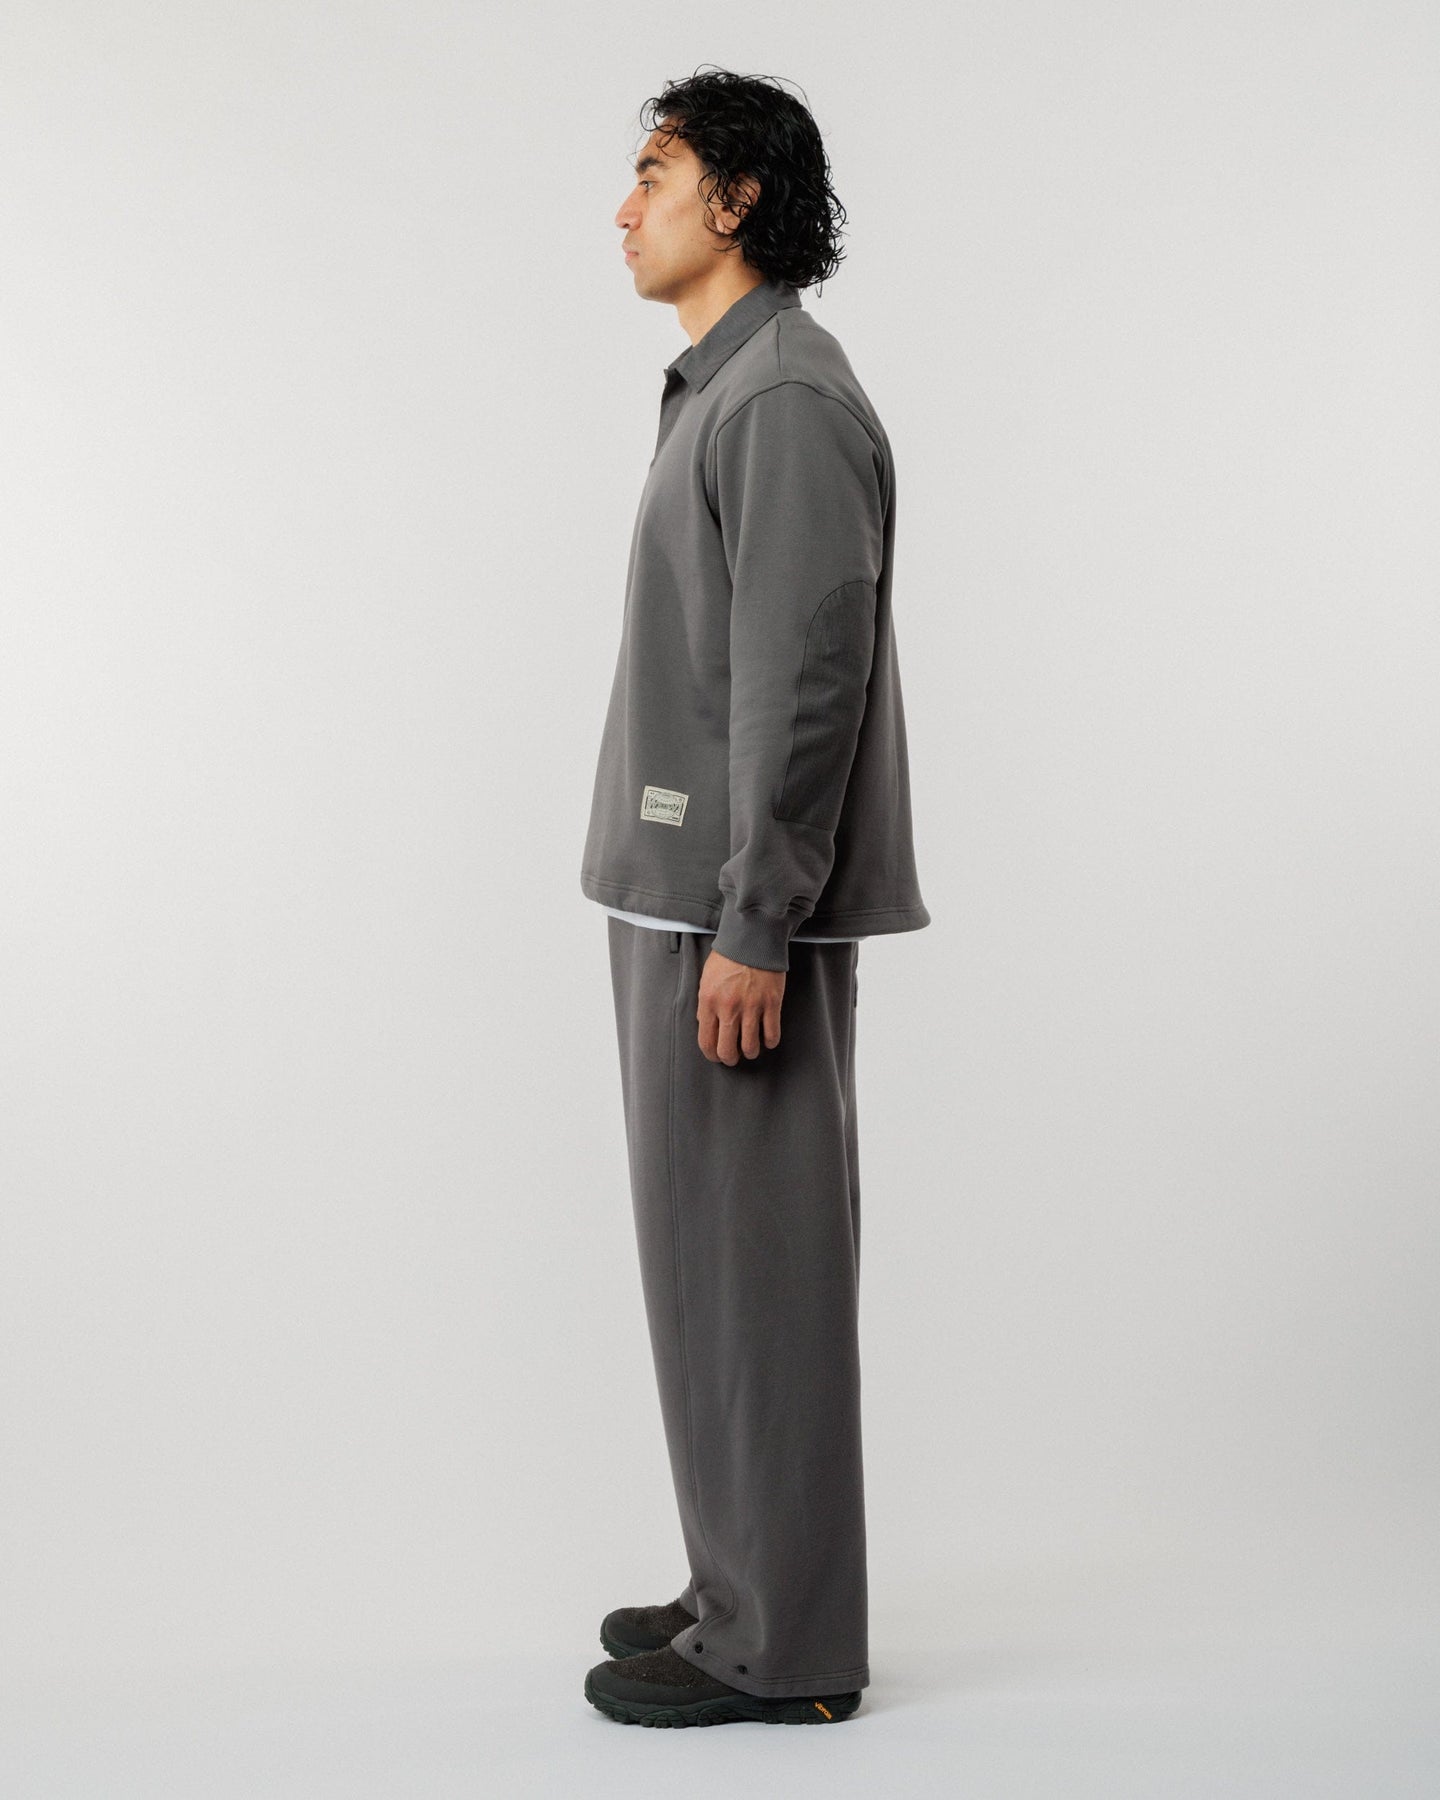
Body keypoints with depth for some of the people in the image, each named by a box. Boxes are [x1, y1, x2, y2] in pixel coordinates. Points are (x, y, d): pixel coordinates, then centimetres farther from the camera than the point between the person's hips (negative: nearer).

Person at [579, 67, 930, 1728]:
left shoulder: (789, 400, -13)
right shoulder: (721, 392, 19)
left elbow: (807, 681, -21)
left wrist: (750, 928, -22)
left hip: (740, 910, -10)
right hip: (689, 896, 10)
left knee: (748, 1265, -3)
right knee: (713, 1257, 14)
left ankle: (780, 1647, 8)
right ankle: (749, 1586, 26)